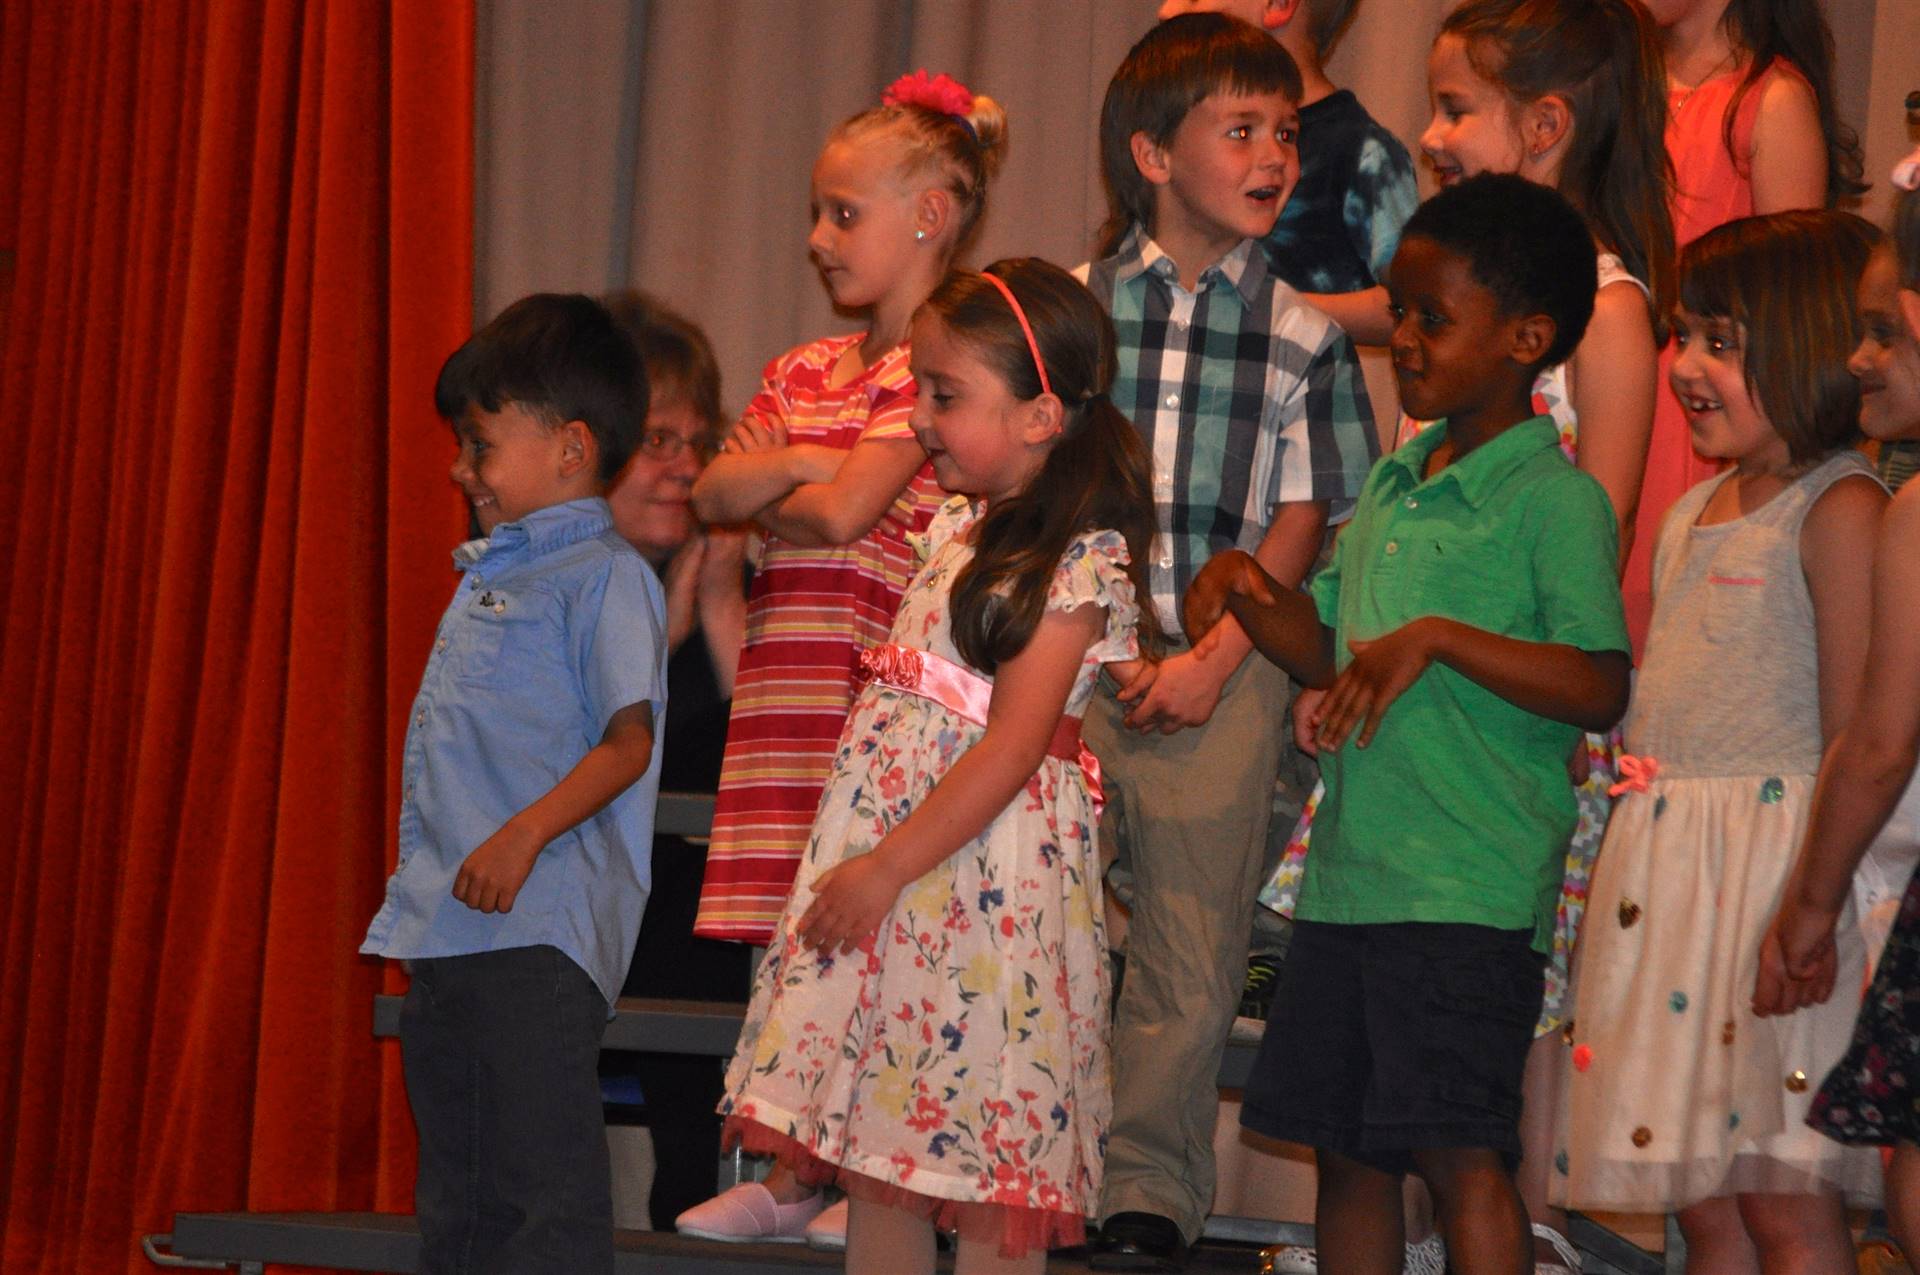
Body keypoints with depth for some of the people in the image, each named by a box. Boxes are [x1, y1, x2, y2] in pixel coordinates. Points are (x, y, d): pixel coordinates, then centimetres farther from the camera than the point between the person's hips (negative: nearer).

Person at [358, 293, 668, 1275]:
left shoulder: (601, 575, -7)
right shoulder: (485, 575, 20)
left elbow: (626, 743, -16)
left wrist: (523, 835, -26)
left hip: (537, 932, -10)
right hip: (446, 927, 10)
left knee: (544, 1187, -10)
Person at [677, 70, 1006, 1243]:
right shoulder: (807, 368, 18)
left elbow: (844, 510, -14)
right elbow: (715, 493, 7)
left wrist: (766, 497, 5)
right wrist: (806, 461, -9)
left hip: (879, 665, -8)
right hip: (788, 667, 8)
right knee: (792, 934, 8)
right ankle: (797, 1171, 13)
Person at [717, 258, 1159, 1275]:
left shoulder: (1082, 562, -12)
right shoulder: (957, 525, 14)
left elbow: (1013, 745, -18)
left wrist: (888, 869, -19)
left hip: (985, 869, -8)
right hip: (880, 864, 8)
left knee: (987, 1179, -4)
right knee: (873, 1154, 9)